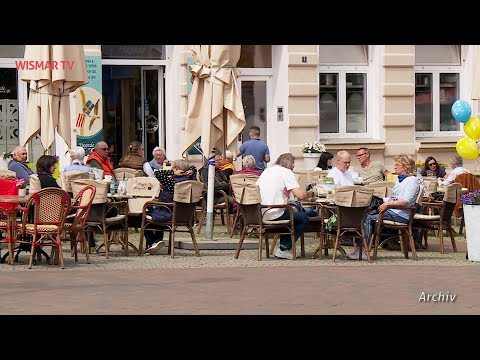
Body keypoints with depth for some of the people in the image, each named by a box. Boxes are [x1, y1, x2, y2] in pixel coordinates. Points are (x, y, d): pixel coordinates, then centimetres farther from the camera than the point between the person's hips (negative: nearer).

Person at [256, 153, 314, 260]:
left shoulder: (266, 171, 16)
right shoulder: (286, 172, -6)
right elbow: (300, 195, -14)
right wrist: (310, 193, 9)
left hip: (259, 214, 8)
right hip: (274, 214, -8)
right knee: (304, 218, 9)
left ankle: (284, 246, 26)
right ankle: (283, 249, 7)